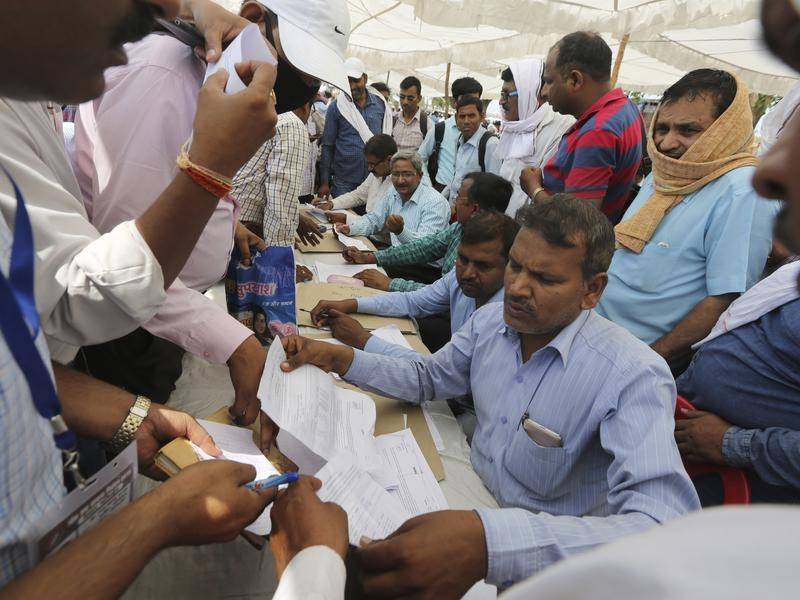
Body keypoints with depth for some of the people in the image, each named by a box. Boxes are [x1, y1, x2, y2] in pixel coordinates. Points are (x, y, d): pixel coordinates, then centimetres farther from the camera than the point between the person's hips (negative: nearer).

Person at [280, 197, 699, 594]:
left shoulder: (635, 377, -26)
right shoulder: (490, 321, -6)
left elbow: (663, 528, -36)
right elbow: (430, 379, 9)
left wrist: (492, 541, -49)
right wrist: (343, 359, -7)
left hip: (547, 557, -5)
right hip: (471, 502, 5)